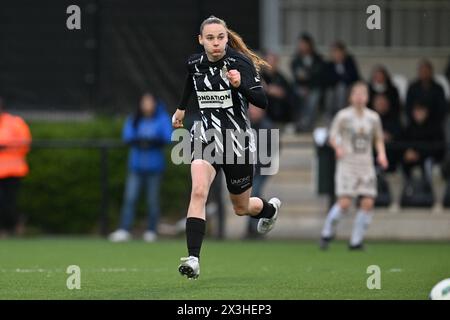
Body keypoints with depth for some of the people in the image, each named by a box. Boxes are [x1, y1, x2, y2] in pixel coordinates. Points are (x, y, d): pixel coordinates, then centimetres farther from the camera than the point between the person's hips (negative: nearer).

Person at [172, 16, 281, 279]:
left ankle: (270, 208, 52)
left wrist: (241, 84, -42)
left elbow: (262, 102, -24)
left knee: (241, 208, 14)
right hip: (206, 137, 3)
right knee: (198, 191, -24)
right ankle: (193, 259, -29)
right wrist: (181, 108, 39)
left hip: (237, 141, -3)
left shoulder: (240, 62, -15)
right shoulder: (195, 63, -1)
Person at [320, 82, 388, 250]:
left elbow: (379, 139, 20)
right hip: (347, 163, -4)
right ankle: (327, 233, 11)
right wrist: (338, 148, -20)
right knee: (344, 203, -12)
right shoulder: (343, 116, -2)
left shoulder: (373, 118, 8)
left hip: (366, 165, 4)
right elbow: (333, 136, 1)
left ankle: (356, 241, 4)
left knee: (368, 203, -7)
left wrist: (381, 153, 2)